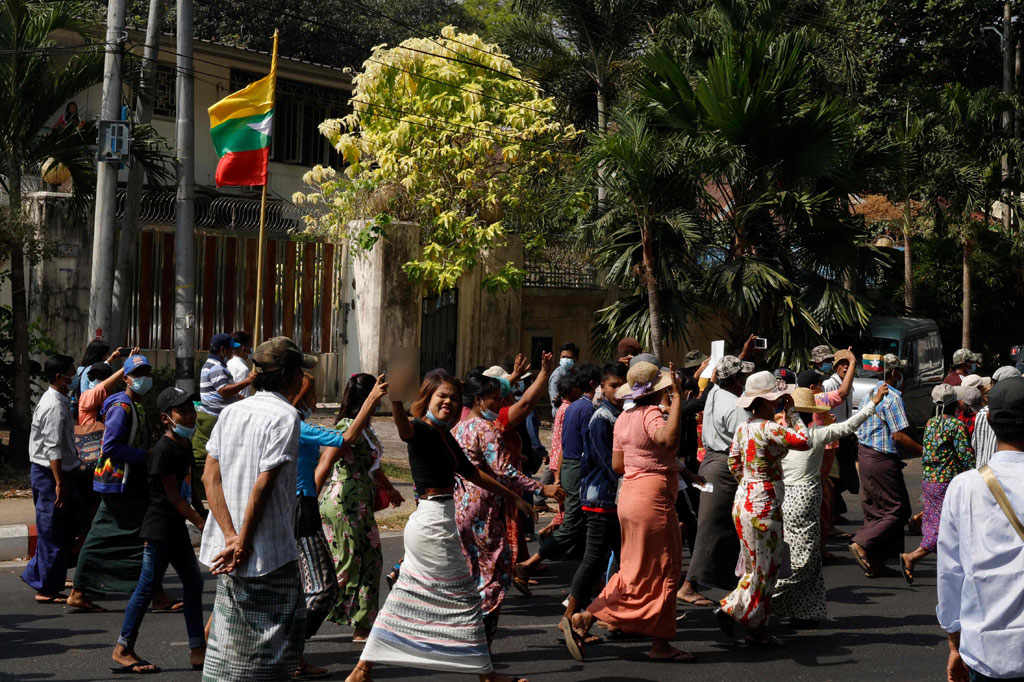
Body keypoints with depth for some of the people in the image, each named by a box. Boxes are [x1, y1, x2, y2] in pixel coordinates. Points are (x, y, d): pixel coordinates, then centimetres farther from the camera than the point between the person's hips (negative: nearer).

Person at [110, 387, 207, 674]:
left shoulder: (185, 445, 10)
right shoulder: (164, 449, -18)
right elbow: (174, 496, -18)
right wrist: (201, 522, -16)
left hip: (176, 526, 9)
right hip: (159, 524, -9)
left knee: (193, 583, 9)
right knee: (147, 588, -4)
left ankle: (198, 650, 14)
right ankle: (123, 651, 5)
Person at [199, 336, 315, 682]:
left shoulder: (231, 412, 8)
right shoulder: (285, 416, -11)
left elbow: (210, 476, 1)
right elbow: (264, 485, -17)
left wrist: (230, 536, -6)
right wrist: (242, 543, -13)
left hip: (228, 549, 7)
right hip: (271, 550, -7)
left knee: (230, 635, 15)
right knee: (276, 639, 3)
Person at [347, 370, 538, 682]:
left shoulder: (444, 435, 14)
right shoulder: (423, 430, -13)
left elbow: (472, 474, 24)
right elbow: (406, 429, -38)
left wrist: (513, 497, 29)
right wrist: (396, 402, -59)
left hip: (429, 524, 9)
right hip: (434, 522, -9)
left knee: (406, 598, 11)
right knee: (464, 597, 2)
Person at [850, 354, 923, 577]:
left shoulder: (869, 395, 15)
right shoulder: (892, 397, -14)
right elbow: (899, 436, -20)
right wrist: (924, 452, -13)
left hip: (864, 454, 10)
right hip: (882, 459, -10)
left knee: (875, 511, 12)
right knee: (898, 510, -2)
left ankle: (873, 561, 12)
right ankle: (862, 544, -11)